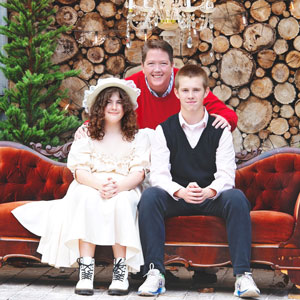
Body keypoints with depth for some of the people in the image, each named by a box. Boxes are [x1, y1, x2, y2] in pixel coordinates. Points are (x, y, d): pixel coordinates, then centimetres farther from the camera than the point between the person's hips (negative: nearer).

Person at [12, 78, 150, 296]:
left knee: (121, 201, -37)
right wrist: (99, 184, -24)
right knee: (88, 197, -36)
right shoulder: (86, 136, 12)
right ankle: (86, 269, -42)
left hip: (126, 191, 0)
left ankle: (121, 270, -38)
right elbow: (80, 171, -1)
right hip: (90, 189, 0)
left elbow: (139, 173, -3)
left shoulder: (138, 137, 10)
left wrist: (117, 186, -24)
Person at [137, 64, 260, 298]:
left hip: (211, 197, 0)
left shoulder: (220, 131, 1)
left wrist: (209, 191, -31)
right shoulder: (164, 130, 2)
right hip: (176, 198, 0)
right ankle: (155, 272, -33)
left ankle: (243, 274, -34)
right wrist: (181, 192, -29)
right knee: (149, 197, -31)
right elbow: (158, 175, -8)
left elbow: (226, 175, -8)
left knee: (237, 198, -31)